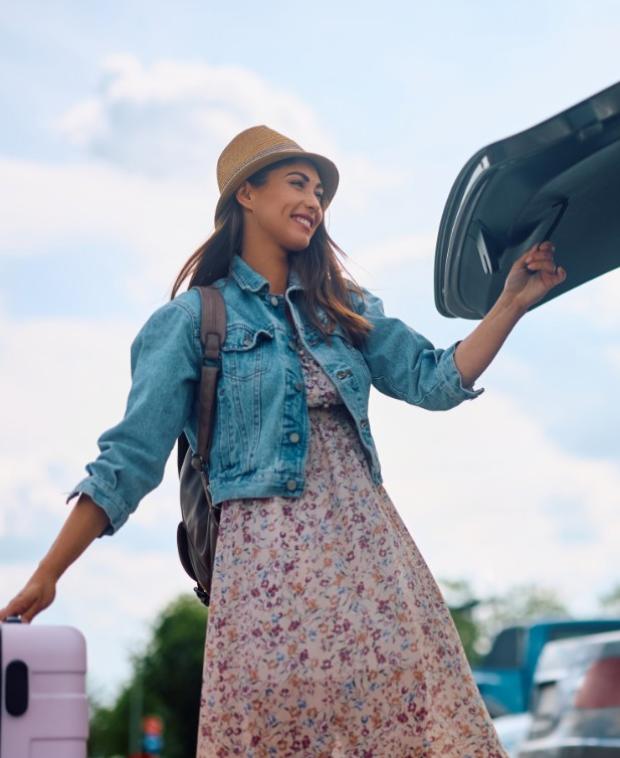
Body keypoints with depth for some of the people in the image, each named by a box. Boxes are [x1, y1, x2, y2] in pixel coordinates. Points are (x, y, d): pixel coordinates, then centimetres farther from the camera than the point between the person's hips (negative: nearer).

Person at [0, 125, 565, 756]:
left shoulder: (345, 309, 20)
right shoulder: (193, 319, 4)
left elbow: (435, 380, 13)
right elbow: (130, 457, 0)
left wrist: (511, 303, 2)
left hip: (368, 539, 5)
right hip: (269, 553, -4)